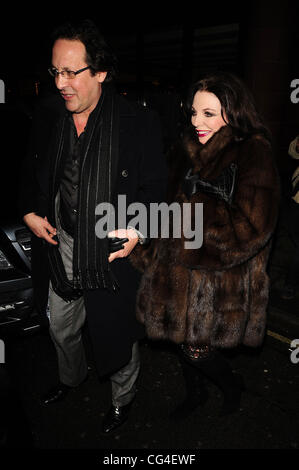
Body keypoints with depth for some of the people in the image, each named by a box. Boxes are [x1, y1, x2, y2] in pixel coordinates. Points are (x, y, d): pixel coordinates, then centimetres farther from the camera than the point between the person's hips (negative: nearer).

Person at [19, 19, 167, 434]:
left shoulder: (139, 123, -14)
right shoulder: (48, 120, 1)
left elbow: (156, 188, -9)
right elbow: (32, 173, 15)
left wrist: (139, 231, -23)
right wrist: (30, 212, 1)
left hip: (114, 251, -5)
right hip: (62, 247, 5)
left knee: (117, 334, 15)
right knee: (60, 328, 25)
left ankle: (123, 399, 46)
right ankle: (71, 376, 58)